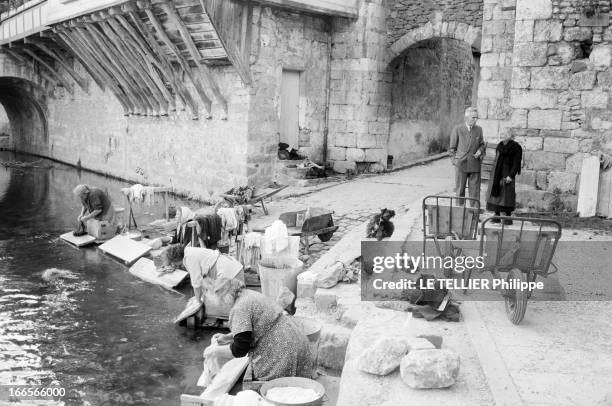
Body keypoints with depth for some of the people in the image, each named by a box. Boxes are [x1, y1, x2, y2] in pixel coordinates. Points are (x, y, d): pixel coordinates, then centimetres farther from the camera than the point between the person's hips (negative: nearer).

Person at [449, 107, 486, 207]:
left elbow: (482, 144, 18)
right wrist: (455, 161, -2)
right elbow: (452, 148, 4)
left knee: (475, 190, 1)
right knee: (460, 190, 4)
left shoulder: (479, 130, 7)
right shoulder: (457, 129, -2)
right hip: (461, 165, -2)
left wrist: (480, 151, -4)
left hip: (475, 165, 2)